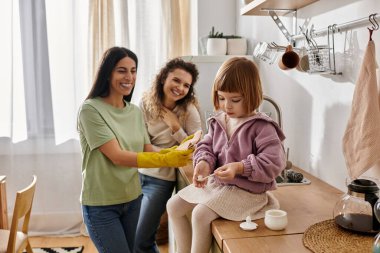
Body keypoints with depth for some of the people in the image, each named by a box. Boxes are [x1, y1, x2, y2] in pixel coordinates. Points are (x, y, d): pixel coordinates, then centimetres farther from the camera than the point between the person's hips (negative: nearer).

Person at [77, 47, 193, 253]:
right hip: (101, 204, -6)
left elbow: (149, 151, -1)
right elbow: (117, 157, -23)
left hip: (132, 199, 6)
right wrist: (167, 160, -30)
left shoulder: (135, 111, 4)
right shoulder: (90, 109, -16)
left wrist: (177, 151, -20)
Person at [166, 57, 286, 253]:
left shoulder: (261, 126, -17)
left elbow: (274, 162, -21)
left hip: (247, 190, -8)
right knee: (173, 206, 5)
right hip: (217, 183, 8)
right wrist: (204, 162, -16)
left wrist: (240, 167, -30)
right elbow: (206, 146, 7)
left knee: (201, 213, -24)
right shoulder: (218, 121, 3)